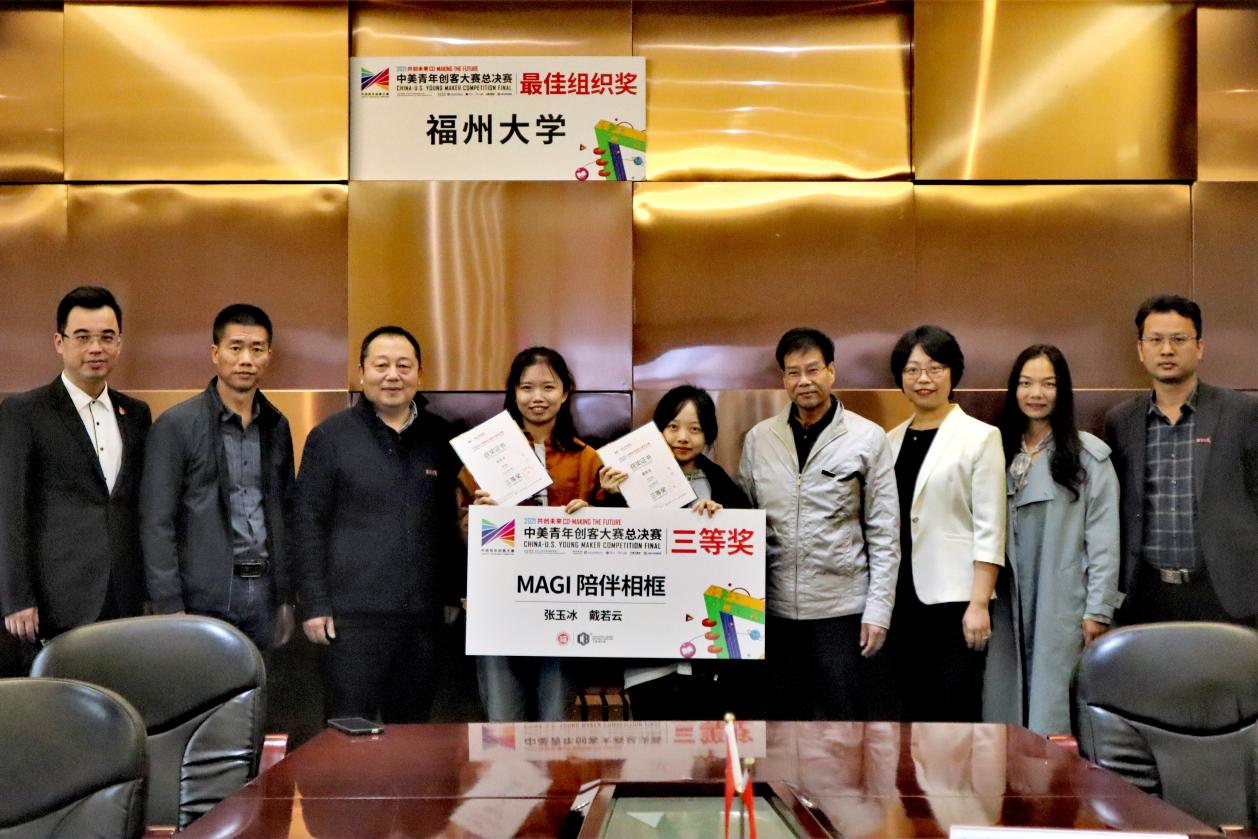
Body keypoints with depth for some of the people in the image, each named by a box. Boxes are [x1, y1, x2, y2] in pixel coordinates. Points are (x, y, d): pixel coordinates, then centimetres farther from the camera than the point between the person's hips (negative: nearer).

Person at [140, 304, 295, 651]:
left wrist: (286, 597, 12)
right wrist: (170, 608, -11)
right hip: (207, 597, -4)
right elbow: (156, 524, -6)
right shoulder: (176, 425, -4)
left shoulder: (277, 426, 12)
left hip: (266, 590, 5)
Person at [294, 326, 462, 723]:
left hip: (423, 615, 4)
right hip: (353, 615, -4)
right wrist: (314, 605, -7)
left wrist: (451, 594, 14)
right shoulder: (330, 437, 0)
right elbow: (307, 523, -2)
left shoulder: (439, 436, 11)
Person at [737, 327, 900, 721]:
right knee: (784, 718, 12)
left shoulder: (868, 438, -1)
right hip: (776, 610, 3)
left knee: (845, 719, 4)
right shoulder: (758, 439, 6)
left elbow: (884, 534, -2)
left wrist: (878, 610, -6)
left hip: (843, 610, -3)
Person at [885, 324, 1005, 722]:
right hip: (903, 598, 5)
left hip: (954, 597, -5)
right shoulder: (892, 440, 12)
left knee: (955, 716, -3)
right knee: (913, 712, 9)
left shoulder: (980, 437, -2)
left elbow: (989, 529, -6)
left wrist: (979, 603, -13)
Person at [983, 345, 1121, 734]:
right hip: (1008, 605, 4)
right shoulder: (1001, 451, 11)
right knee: (1005, 711, 5)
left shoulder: (1089, 455, -2)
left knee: (1054, 719, -3)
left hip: (1062, 608, -4)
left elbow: (1103, 538, -5)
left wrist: (1098, 611, -8)